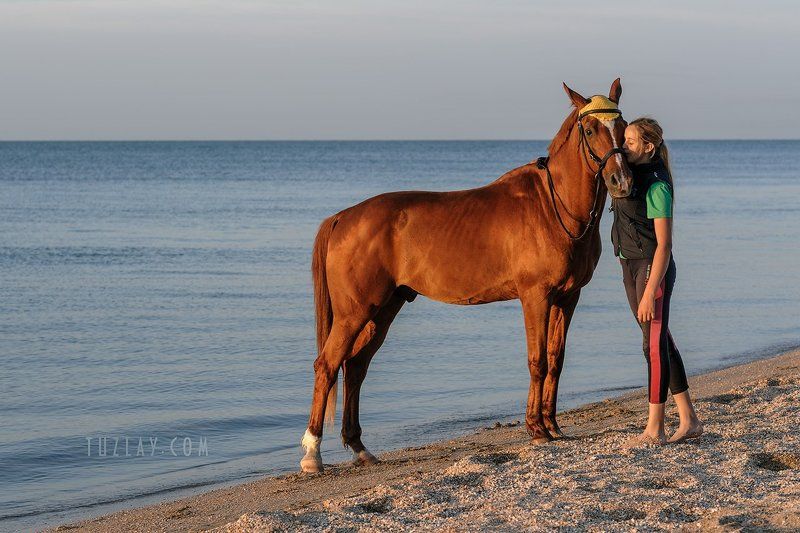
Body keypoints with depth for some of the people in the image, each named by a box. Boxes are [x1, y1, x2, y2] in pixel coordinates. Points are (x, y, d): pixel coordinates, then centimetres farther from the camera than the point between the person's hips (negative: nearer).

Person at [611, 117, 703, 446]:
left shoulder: (656, 185, -18)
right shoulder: (631, 177, 8)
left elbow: (663, 244, -21)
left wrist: (650, 292, -24)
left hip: (653, 268, -9)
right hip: (630, 265, 9)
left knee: (654, 345, -5)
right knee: (661, 343, 13)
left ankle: (654, 430, 0)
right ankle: (688, 420, 21)